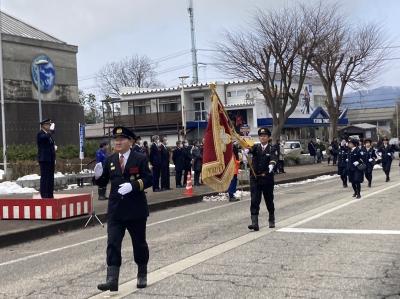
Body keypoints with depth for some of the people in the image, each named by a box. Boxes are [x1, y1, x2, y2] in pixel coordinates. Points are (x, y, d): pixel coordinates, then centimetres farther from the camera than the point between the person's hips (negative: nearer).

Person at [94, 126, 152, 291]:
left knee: (139, 243, 12)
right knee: (112, 244, -8)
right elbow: (103, 182, 9)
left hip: (136, 209, -2)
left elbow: (148, 179, -10)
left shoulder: (140, 159, -3)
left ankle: (142, 275, 31)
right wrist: (98, 175, -13)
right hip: (116, 210, 3)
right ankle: (112, 280, -10)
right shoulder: (110, 160, 8)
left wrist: (133, 185, -25)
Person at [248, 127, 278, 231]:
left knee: (269, 200, 13)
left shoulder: (272, 149, 1)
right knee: (254, 201, -7)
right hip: (255, 178, 1)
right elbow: (249, 150, -16)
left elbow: (274, 158, -19)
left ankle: (271, 220, 33)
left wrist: (271, 165, -41)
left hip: (267, 178, -1)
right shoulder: (256, 147, 6)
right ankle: (254, 223, -8)